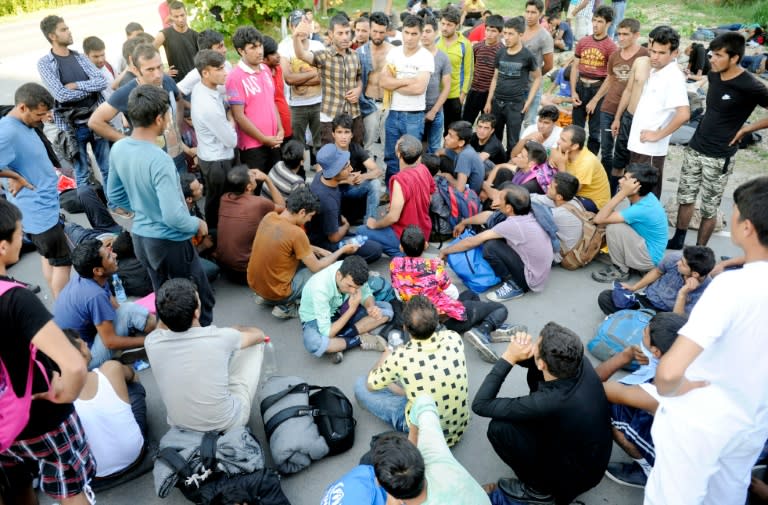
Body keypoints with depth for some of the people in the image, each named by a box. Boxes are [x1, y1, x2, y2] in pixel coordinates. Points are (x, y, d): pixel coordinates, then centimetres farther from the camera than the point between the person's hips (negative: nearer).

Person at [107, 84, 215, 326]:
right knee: (201, 301, 8)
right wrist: (198, 224, -11)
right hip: (169, 242, -8)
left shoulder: (118, 148, -3)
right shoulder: (159, 160, -28)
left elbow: (115, 194, 11)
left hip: (141, 237, 8)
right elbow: (173, 217, -30)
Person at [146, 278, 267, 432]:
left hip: (180, 425, 4)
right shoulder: (219, 338, -24)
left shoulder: (152, 342, -16)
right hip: (228, 423, -3)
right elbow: (259, 334, 2)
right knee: (256, 344, 10)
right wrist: (235, 331, 18)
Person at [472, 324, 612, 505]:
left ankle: (540, 489, 6)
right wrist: (523, 349, -21)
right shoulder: (580, 361, -21)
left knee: (499, 428, -18)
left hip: (575, 476, -6)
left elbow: (480, 405, -29)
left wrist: (509, 357, -28)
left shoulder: (550, 402, -39)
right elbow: (537, 364, 2)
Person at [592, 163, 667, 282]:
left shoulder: (643, 209, -31)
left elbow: (599, 219, -32)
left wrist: (622, 193, -34)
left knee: (613, 227, -27)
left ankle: (620, 270, -7)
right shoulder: (645, 198, -4)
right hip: (646, 247, 9)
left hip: (649, 259, -9)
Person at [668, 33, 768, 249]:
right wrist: (706, 128, 11)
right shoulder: (714, 75, 2)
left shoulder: (749, 86, -18)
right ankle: (677, 241, 30)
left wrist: (746, 128, -11)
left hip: (719, 157, -6)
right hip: (694, 148, 6)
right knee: (685, 197, 14)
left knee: (709, 208, 4)